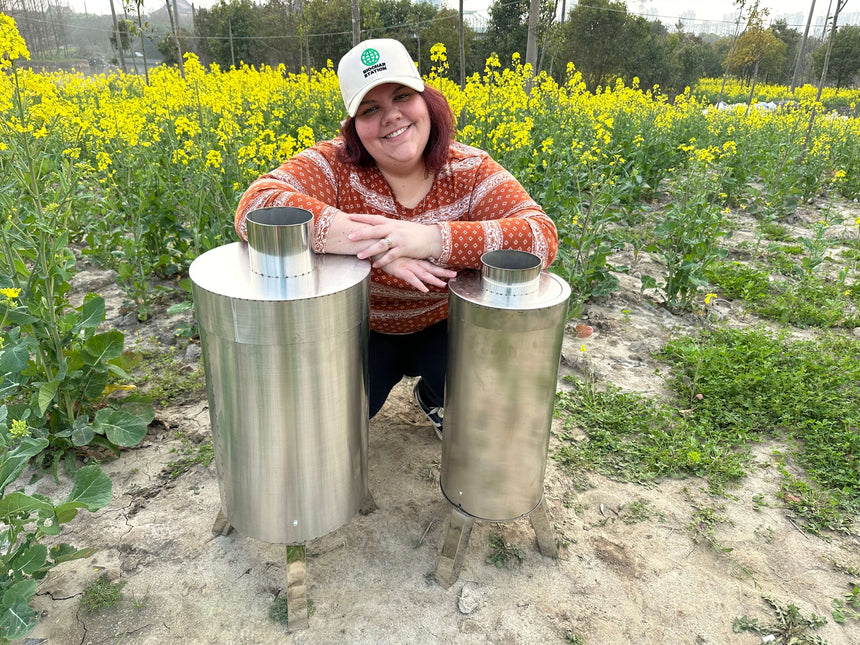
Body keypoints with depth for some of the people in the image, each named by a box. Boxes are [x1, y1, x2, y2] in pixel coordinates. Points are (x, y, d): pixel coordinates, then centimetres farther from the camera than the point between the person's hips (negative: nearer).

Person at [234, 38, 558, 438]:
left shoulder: (470, 171, -15)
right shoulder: (334, 165, -19)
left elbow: (543, 237, -29)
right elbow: (255, 207, -36)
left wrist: (431, 238, -43)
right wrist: (375, 245, -43)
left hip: (442, 329, 1)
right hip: (360, 330, -1)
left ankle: (433, 397, 14)